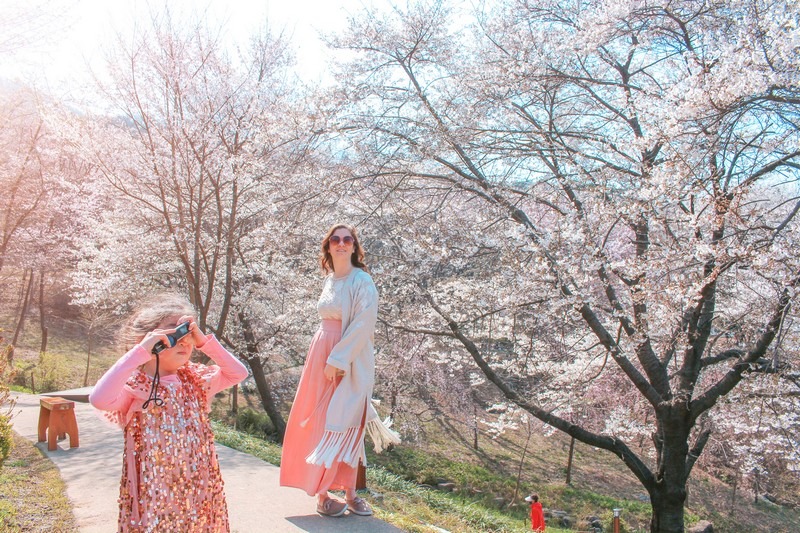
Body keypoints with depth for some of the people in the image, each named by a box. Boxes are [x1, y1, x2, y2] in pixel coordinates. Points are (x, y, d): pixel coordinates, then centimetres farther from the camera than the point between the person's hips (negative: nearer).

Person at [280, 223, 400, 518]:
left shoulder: (362, 281, -10)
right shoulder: (329, 279, 11)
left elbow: (363, 324, -17)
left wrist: (338, 360, -18)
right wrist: (325, 358, 11)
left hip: (350, 360, -6)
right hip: (321, 354, 6)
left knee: (344, 424, -1)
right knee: (319, 422, 6)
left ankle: (349, 493, 12)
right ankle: (323, 493, 15)